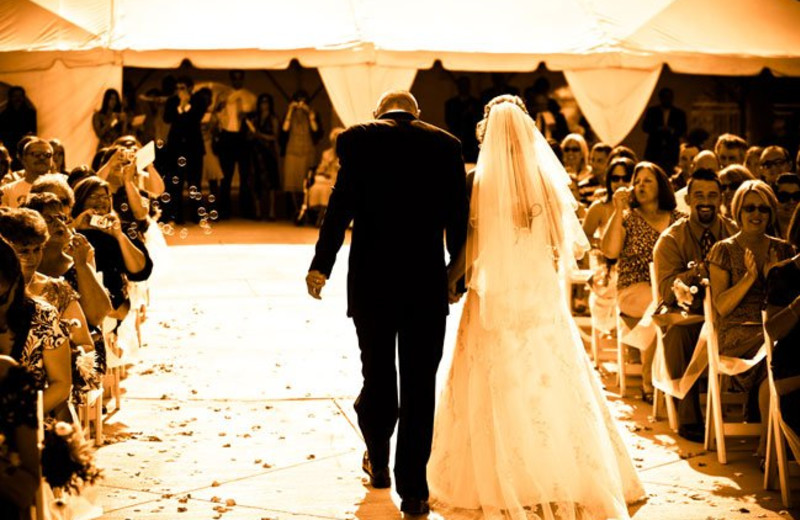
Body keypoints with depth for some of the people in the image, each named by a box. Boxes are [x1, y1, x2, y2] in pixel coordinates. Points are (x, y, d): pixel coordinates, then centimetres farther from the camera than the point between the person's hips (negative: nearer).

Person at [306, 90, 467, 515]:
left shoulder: (358, 139, -2)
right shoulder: (445, 144, 2)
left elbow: (341, 206, -9)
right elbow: (457, 217, 1)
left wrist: (321, 266, -4)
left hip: (371, 284, 0)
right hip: (426, 286, 0)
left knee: (377, 374, 17)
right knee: (420, 385, 4)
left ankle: (378, 461, 36)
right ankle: (412, 489, 5)